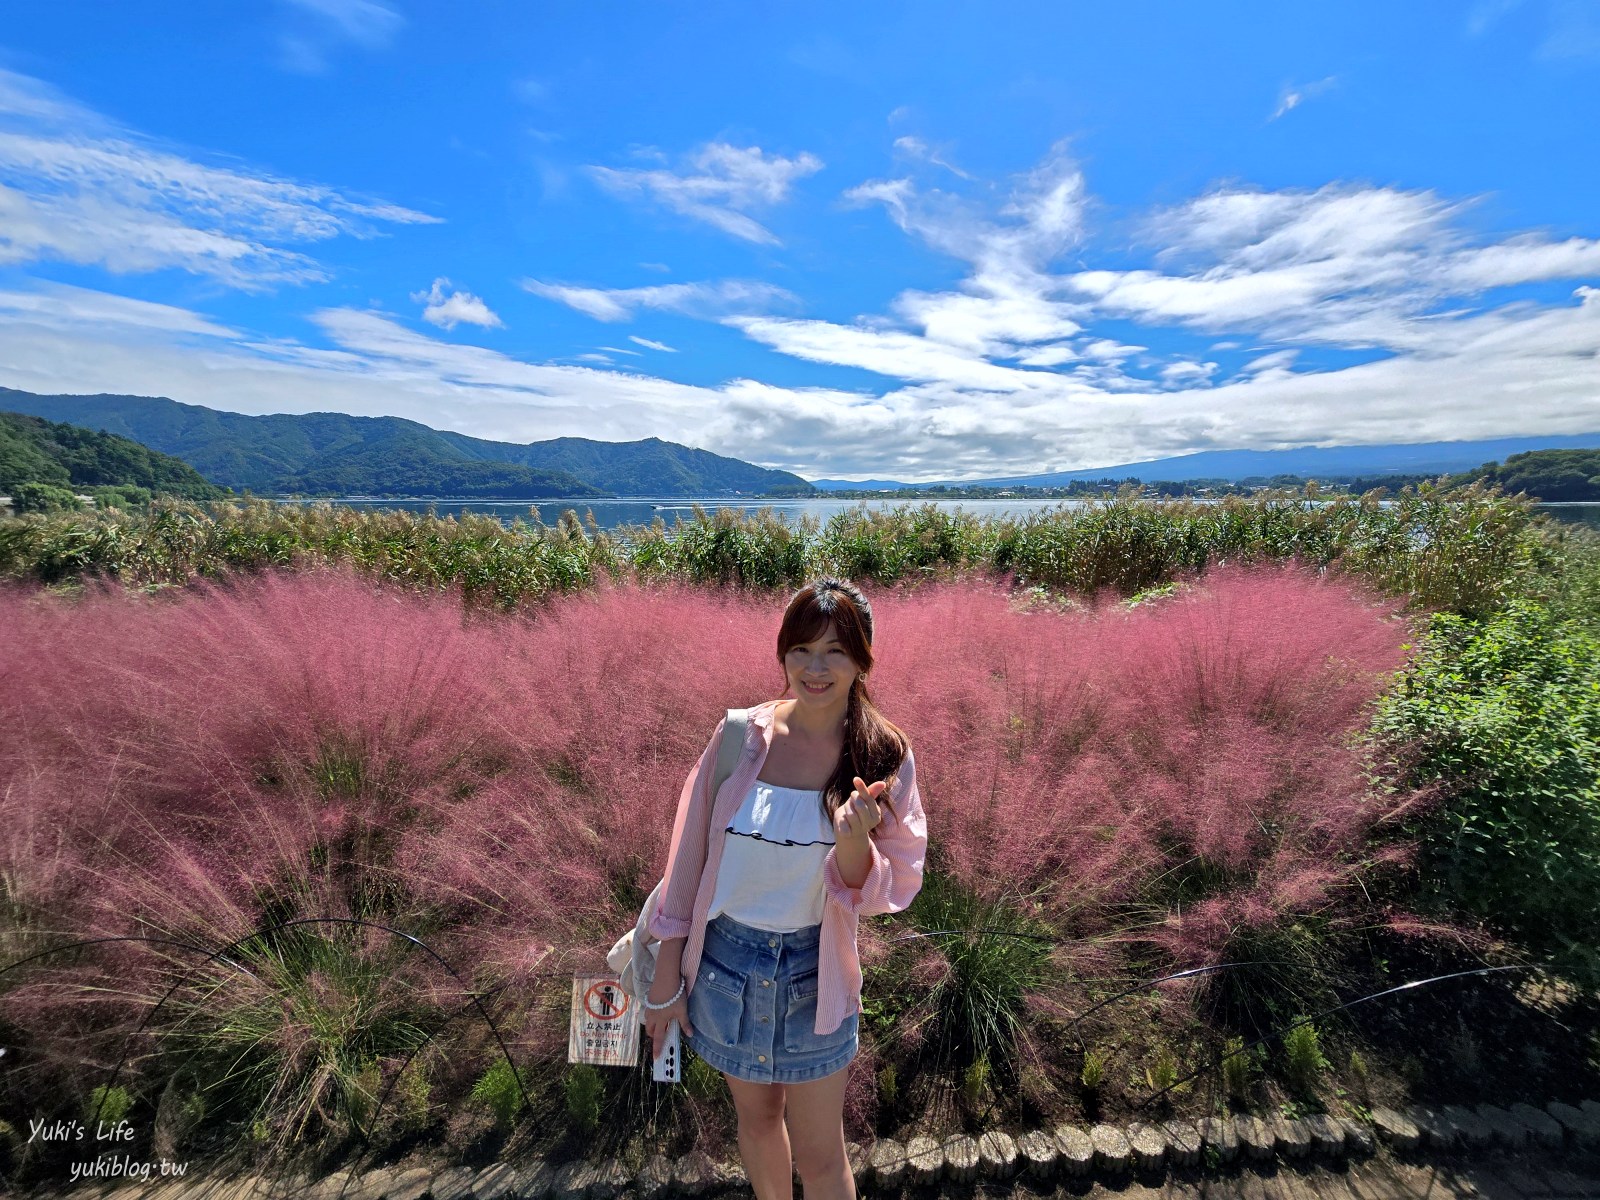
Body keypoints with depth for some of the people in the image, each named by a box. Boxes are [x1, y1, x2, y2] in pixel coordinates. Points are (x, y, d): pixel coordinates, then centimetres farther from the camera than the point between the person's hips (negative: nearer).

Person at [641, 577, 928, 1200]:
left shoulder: (885, 757, -14)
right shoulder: (740, 734, -14)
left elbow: (889, 889, -10)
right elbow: (688, 858, -6)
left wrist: (852, 844, -32)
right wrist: (666, 980, -1)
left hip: (812, 973, -1)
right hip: (724, 958, 2)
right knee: (757, 1116, 26)